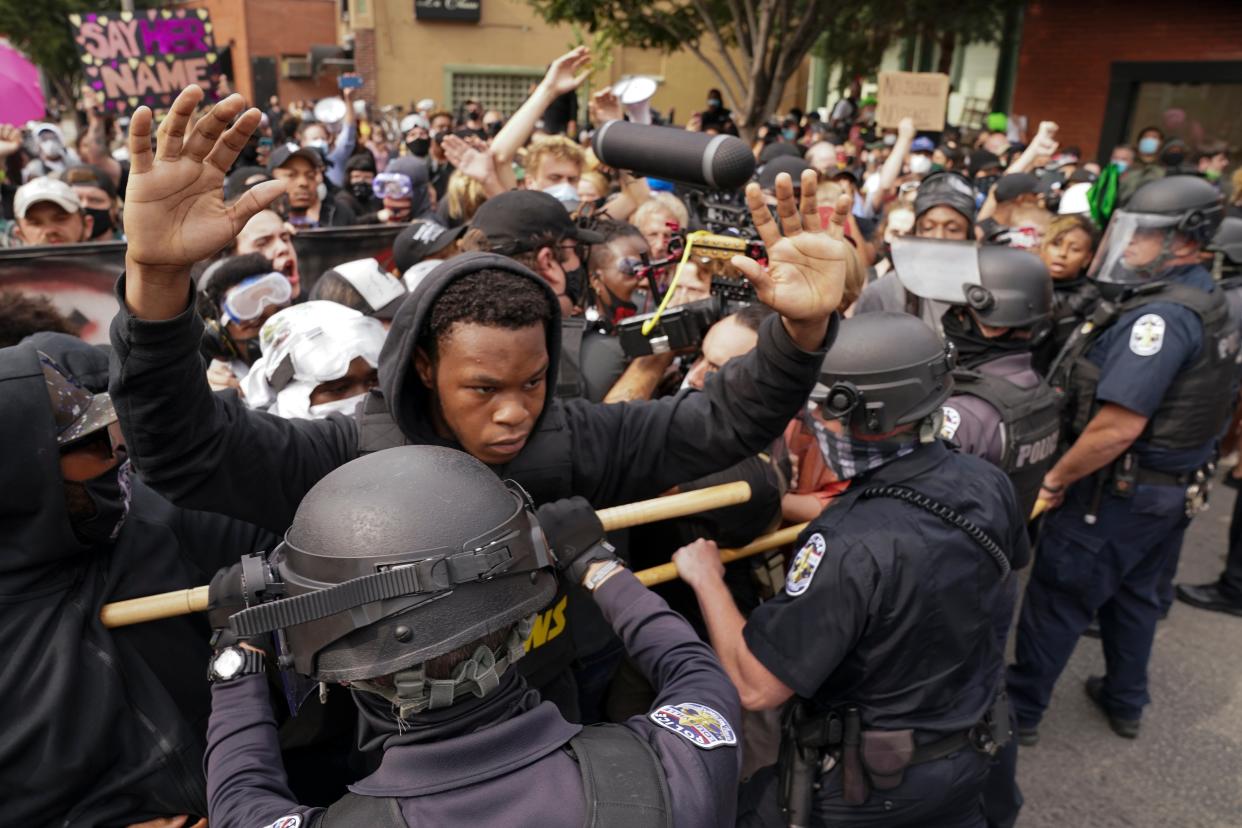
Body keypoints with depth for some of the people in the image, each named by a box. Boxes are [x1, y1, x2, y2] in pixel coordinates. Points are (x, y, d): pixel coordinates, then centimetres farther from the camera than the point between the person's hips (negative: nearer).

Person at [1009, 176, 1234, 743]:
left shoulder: (1160, 315, -24)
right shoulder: (1203, 302, 8)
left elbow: (1119, 426, -30)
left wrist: (1056, 478, -17)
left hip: (1121, 490, -9)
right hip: (1175, 486, 9)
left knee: (1056, 599, 4)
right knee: (1131, 594, 23)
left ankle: (1020, 710, 18)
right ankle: (1126, 703, 38)